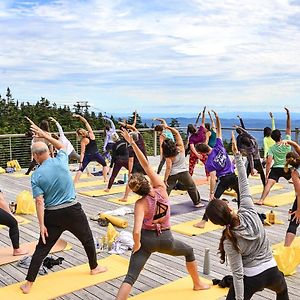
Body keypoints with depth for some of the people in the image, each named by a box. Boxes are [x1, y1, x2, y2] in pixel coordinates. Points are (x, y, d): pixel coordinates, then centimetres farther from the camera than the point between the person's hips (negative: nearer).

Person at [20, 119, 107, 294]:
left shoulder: (36, 176, -9)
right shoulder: (61, 161, -6)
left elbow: (40, 202, -13)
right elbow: (61, 146, 17)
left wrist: (42, 225, -9)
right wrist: (44, 135, 18)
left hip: (52, 215, -1)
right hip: (73, 210, 1)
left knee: (42, 248, 8)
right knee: (87, 239, 22)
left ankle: (29, 284, 12)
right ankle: (94, 267, 39)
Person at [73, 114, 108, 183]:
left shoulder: (83, 141, -10)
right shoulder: (91, 133, -7)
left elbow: (82, 152, -12)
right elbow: (86, 122, -3)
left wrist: (80, 162, -10)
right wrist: (79, 116, -4)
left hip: (87, 156, -2)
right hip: (96, 154, 2)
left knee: (81, 169, -1)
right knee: (104, 164, 23)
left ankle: (74, 182, -12)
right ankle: (105, 178, 19)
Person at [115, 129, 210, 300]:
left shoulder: (141, 204, -19)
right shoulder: (161, 188, -13)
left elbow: (137, 231, -30)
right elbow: (146, 165, -11)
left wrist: (137, 245, -10)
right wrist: (132, 142, -10)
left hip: (147, 239, -3)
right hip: (166, 239, 3)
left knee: (131, 277, -6)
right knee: (189, 251, 32)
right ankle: (198, 284, 46)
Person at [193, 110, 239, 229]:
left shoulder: (209, 163, -17)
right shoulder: (218, 146, -8)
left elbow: (213, 178, -22)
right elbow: (219, 131, 0)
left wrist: (211, 193, -19)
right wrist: (217, 118, -4)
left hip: (223, 180, -5)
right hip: (233, 176, 5)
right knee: (241, 193, 28)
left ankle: (203, 221, -8)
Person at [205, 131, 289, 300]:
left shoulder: (229, 241, -24)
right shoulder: (249, 211, -20)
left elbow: (238, 273, -19)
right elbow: (244, 183, -10)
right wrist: (237, 155, -8)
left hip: (250, 279, -4)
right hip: (272, 272, 5)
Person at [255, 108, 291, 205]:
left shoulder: (272, 148, -3)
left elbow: (268, 162, -12)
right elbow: (288, 128, 2)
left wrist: (266, 175, -8)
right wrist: (288, 115, 1)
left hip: (276, 169, -1)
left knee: (268, 183, -15)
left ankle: (261, 200, -31)